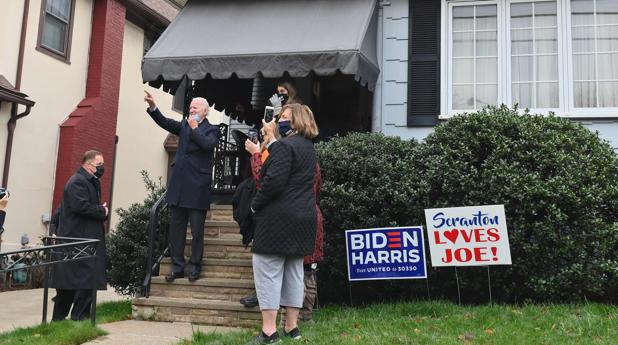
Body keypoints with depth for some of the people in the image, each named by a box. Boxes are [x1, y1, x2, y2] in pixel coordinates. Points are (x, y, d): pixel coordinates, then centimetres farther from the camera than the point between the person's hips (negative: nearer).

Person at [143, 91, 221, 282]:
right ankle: (177, 267, 16)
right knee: (176, 229, 8)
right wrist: (153, 107, -15)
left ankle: (195, 267, 14)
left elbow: (208, 144, -19)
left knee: (197, 231, 3)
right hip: (179, 185, 5)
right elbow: (164, 122, 0)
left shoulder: (212, 130, 1)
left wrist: (195, 128, -9)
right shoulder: (184, 125, 14)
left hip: (198, 188, -5)